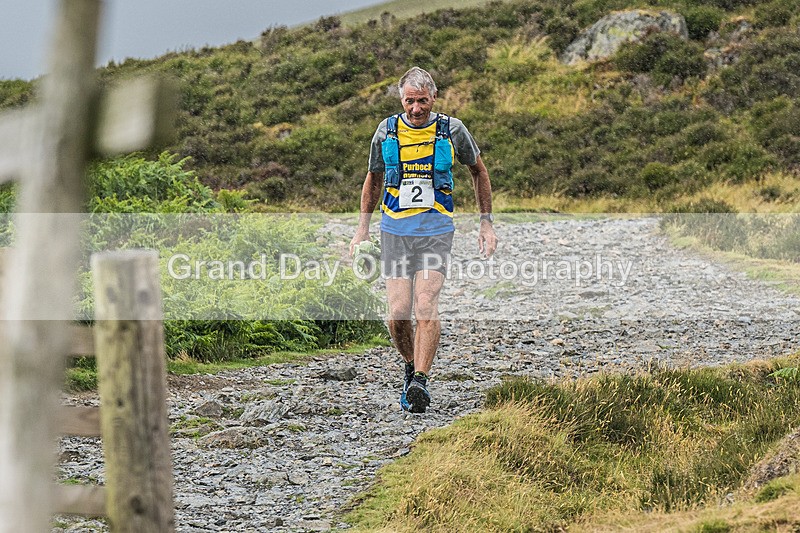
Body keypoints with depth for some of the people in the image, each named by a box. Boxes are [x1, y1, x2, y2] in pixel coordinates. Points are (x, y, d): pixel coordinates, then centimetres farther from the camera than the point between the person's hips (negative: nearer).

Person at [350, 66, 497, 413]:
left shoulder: (452, 130, -1)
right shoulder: (387, 130, 4)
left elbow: (478, 171, 14)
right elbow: (374, 179, 19)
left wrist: (487, 223, 11)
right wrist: (362, 228, 16)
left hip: (435, 231, -2)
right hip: (395, 229, 2)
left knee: (426, 306, -18)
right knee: (398, 312, -6)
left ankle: (420, 382, -20)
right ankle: (411, 368, 19)